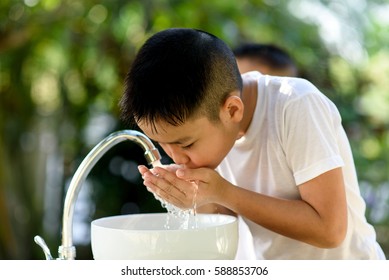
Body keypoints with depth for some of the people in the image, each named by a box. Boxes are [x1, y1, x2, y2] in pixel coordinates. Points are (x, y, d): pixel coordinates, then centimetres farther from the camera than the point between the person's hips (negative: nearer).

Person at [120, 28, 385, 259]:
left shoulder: (297, 107, -21)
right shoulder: (205, 125, -5)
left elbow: (329, 228, -23)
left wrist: (221, 193, -24)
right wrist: (199, 200, -18)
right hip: (273, 273, 5)